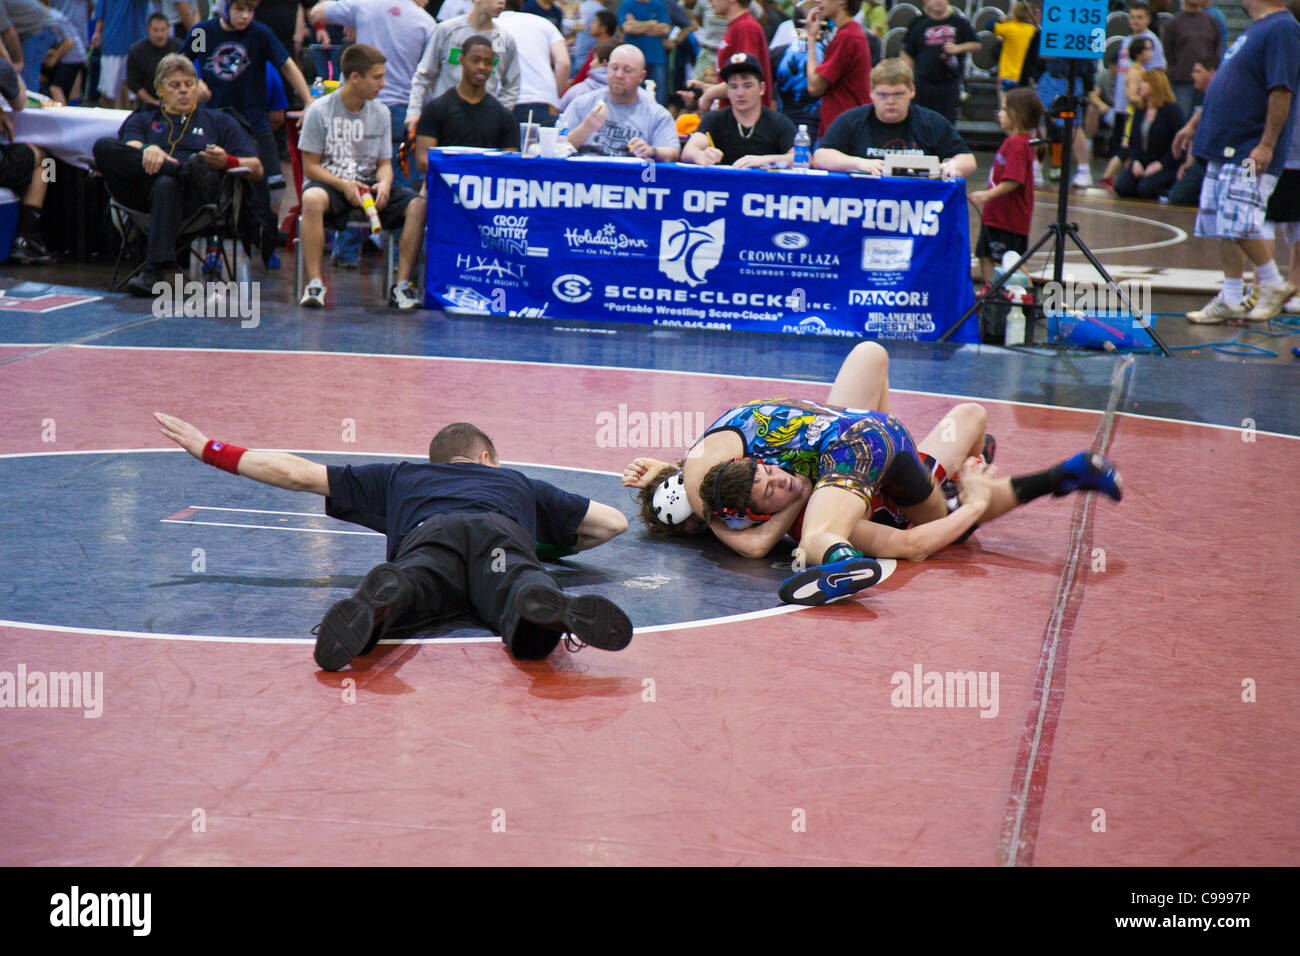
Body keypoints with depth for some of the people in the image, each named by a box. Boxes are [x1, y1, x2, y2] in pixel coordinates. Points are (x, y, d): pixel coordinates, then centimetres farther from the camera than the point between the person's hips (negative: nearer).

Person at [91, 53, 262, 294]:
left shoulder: (219, 122, 30)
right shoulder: (142, 119, 34)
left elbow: (256, 168, 17)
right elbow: (131, 145, 8)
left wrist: (227, 162, -6)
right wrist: (147, 150, -17)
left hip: (195, 193, -2)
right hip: (140, 189, 2)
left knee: (166, 186, -41)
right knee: (103, 146, -26)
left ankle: (158, 270, -53)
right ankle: (186, 170, -39)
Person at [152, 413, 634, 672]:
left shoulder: (402, 477, 44)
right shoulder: (518, 483, 44)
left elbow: (299, 474, 46)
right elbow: (614, 521, 45)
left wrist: (212, 450, 59)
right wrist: (555, 546, 61)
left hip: (430, 534, 0)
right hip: (503, 533, 0)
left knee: (407, 586, -31)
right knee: (516, 588, -31)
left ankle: (376, 602, -67)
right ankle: (556, 610, -67)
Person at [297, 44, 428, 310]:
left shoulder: (380, 113, 8)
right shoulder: (319, 111, -5)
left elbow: (384, 163, 9)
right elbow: (310, 166, -5)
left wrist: (384, 184, -15)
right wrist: (344, 186, -21)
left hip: (367, 185, 4)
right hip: (329, 182, -4)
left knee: (418, 204, -22)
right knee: (312, 199, -40)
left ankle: (402, 283, -21)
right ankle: (314, 283, -36)